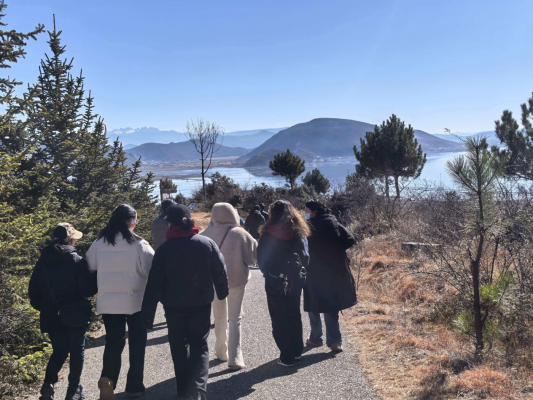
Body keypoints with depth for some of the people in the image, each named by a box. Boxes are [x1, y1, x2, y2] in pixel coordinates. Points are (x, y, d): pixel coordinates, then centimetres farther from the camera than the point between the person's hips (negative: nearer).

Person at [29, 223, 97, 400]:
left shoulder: (42, 261, 2)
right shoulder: (77, 260, -13)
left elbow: (33, 290, 5)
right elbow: (88, 289, -14)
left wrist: (42, 307, 17)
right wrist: (93, 275, 5)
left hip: (51, 316, 4)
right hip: (75, 315, -4)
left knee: (59, 351, 18)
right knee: (77, 351, 12)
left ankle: (48, 385, -1)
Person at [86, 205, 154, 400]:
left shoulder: (98, 244, -1)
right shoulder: (139, 244, -13)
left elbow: (89, 270, 8)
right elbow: (152, 272, -11)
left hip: (108, 301, 3)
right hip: (136, 301, -3)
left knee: (113, 342, 13)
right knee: (137, 343, 12)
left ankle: (107, 378, -8)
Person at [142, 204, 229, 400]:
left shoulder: (164, 249, -7)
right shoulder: (207, 243, -5)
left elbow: (154, 283, -8)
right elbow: (220, 271, -1)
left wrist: (148, 313, -4)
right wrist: (222, 293, 17)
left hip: (173, 306, 0)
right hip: (201, 304, 0)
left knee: (179, 347, 18)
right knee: (199, 346, 9)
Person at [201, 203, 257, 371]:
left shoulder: (206, 234, -11)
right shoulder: (240, 234, -16)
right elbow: (254, 255, -7)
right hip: (236, 280, -2)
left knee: (219, 318, 20)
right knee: (235, 320, 7)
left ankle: (221, 352, 32)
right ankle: (235, 359, 2)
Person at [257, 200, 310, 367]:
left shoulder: (268, 235, -10)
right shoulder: (299, 233, -1)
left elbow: (261, 259, -5)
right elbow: (306, 258, 2)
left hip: (275, 282, -3)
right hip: (295, 280, 4)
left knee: (279, 319, 4)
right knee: (294, 315, 18)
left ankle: (286, 356, 5)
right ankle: (297, 351, 26)